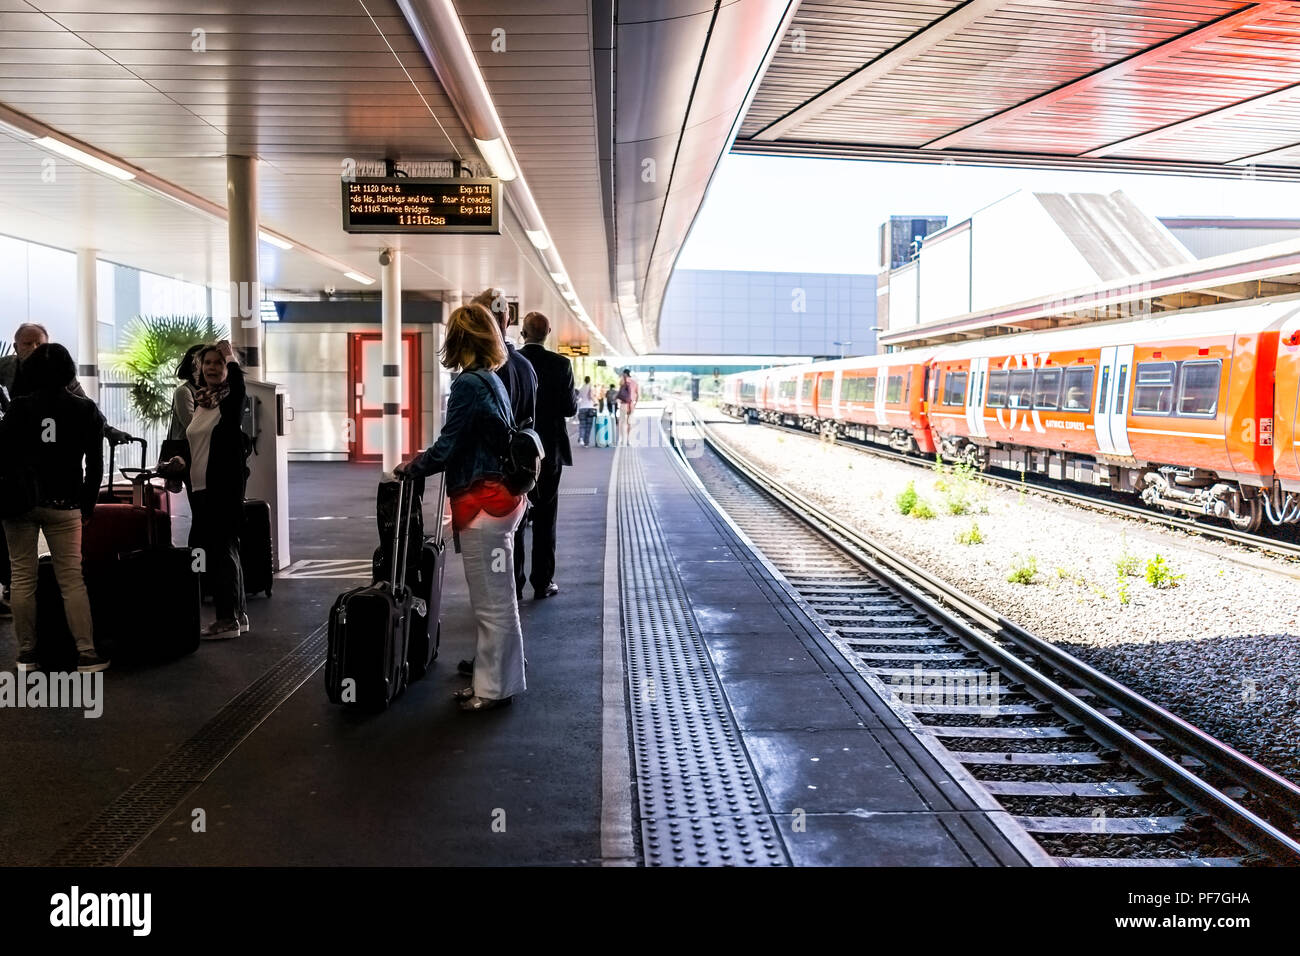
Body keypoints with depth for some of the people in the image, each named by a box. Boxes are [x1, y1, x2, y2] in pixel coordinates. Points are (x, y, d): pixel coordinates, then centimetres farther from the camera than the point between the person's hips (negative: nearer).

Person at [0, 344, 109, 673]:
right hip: (64, 504, 0)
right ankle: (87, 654, -4)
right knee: (72, 578, 1)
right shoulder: (86, 410, 1)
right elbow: (95, 466, 2)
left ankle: (27, 654, 9)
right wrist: (88, 506, 10)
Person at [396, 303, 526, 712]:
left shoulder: (469, 384, -15)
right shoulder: (492, 380, 13)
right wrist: (429, 458, 16)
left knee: (493, 601, 0)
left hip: (482, 502, -10)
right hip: (498, 497, 10)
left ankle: (496, 687, 10)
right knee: (493, 599, 16)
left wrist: (412, 467, 1)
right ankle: (490, 678, 27)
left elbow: (448, 447, -15)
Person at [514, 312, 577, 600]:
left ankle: (513, 583, 11)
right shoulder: (560, 364, -9)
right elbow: (569, 408, -10)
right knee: (544, 518, 7)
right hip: (549, 449, -1)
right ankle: (542, 583, 9)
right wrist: (575, 395, 10)